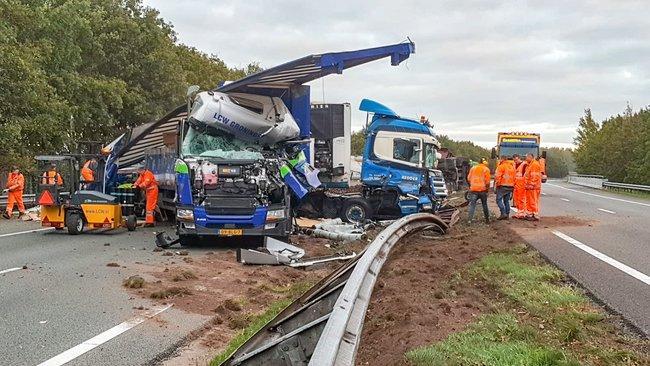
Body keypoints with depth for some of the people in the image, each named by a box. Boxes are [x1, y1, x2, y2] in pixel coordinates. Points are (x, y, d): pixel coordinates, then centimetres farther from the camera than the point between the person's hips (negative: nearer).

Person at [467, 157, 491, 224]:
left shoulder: (473, 168, 9)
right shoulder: (486, 169, -2)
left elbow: (469, 178, 10)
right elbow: (487, 181, -8)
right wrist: (488, 188, 6)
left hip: (473, 189, 2)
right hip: (482, 189, -2)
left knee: (472, 204, -1)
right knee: (484, 204, 12)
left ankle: (469, 219, -13)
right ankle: (487, 219, 19)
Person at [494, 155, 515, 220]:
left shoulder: (501, 166, -8)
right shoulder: (512, 166, 15)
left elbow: (497, 176, -13)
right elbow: (514, 177, 17)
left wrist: (496, 185, -8)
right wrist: (512, 185, 19)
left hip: (503, 185, -7)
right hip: (510, 186, 7)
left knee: (499, 199, -4)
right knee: (507, 201, 13)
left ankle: (503, 213, -14)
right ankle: (507, 214, 11)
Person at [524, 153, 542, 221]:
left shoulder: (535, 164, -13)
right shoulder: (530, 164, 21)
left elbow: (535, 176, -20)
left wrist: (531, 184, -23)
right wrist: (527, 184, 21)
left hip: (533, 187, -11)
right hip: (529, 187, 11)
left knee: (533, 202, -8)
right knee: (528, 202, 13)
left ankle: (536, 216, -5)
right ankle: (529, 214, 19)